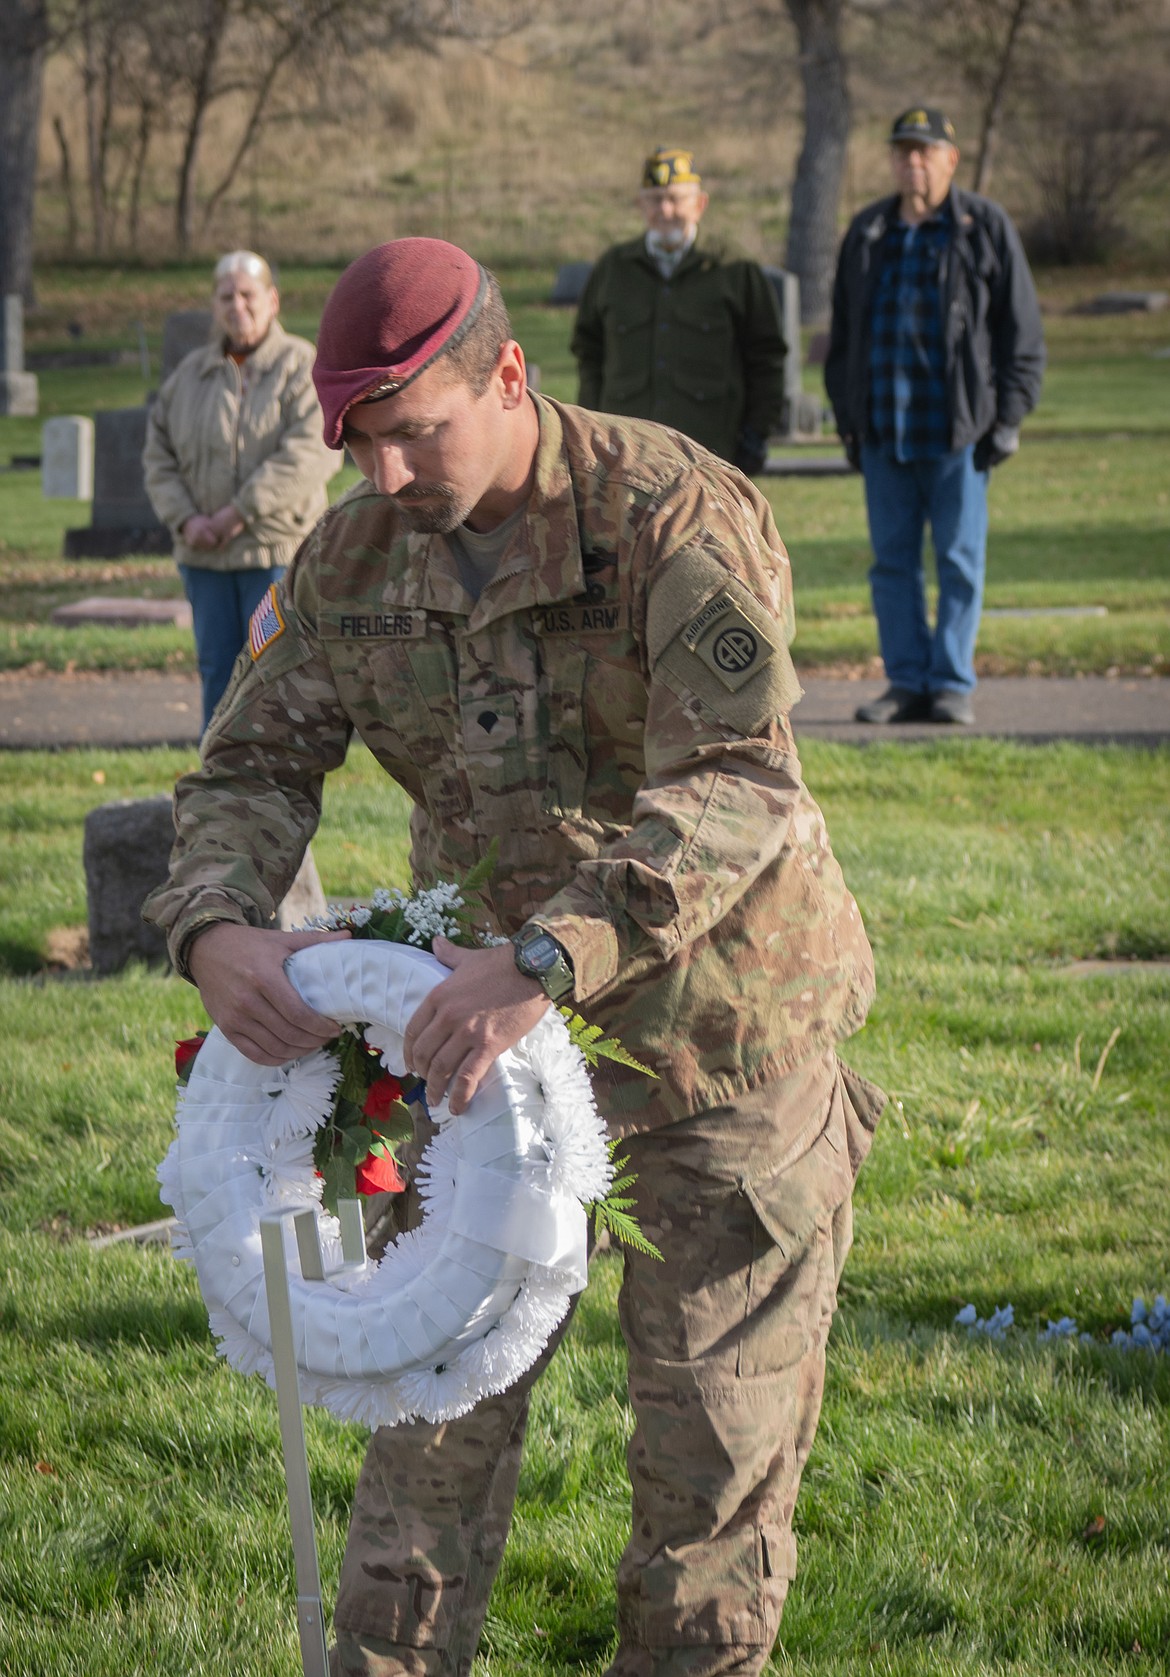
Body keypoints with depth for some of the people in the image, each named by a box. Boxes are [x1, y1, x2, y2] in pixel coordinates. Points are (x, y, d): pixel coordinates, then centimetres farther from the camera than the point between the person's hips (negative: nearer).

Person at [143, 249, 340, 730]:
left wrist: (239, 514, -17)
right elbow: (159, 456, 11)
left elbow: (308, 455, -16)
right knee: (217, 673, 8)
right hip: (206, 555, 5)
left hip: (279, 549, -5)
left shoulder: (302, 367, -4)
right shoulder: (190, 375, 12)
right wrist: (185, 519, -7)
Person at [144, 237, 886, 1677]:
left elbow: (737, 785, -34)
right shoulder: (354, 556, -4)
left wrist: (548, 959, -47)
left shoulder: (679, 519, -23)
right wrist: (215, 926, -26)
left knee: (717, 1414, 6)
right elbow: (253, 765, -2)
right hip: (494, 1029, 5)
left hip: (722, 1030, -4)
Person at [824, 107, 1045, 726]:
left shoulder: (985, 228, 1)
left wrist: (1008, 416, -6)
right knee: (892, 559, 4)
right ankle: (907, 684, 10)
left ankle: (953, 684, 5)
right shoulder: (867, 233, 13)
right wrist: (846, 415, 12)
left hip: (957, 428, -4)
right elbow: (843, 333, 19)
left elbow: (1022, 330, 0)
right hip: (883, 430, 4)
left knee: (959, 558, -1)